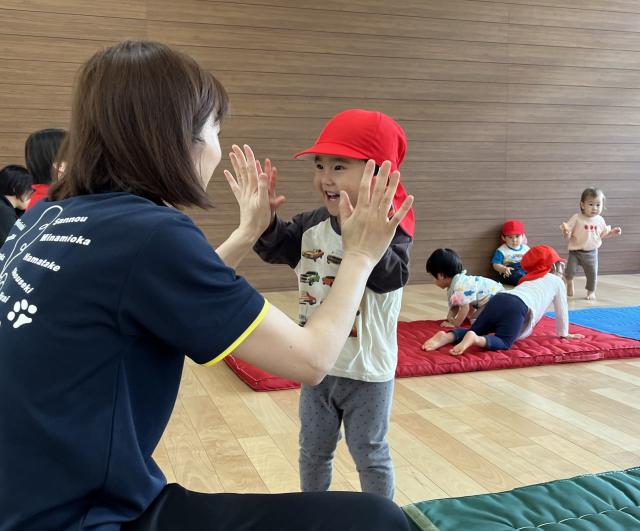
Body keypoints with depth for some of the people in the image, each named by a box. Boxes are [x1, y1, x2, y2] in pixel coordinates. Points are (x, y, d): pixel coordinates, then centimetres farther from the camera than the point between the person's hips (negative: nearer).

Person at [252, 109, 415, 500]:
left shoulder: (390, 228, -21)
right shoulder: (312, 225, -3)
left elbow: (391, 277, -36)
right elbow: (277, 248, 4)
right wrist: (265, 220, -15)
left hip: (367, 371, -6)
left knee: (370, 455, 14)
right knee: (313, 451, 22)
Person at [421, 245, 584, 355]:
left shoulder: (529, 278, 41)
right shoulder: (557, 281, 24)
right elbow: (561, 311, 29)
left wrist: (522, 329, 62)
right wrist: (563, 333, 44)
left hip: (497, 300, 6)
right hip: (516, 308, -6)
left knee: (474, 332, 9)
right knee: (503, 342, -11)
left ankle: (447, 336, -19)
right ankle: (475, 339, -38)